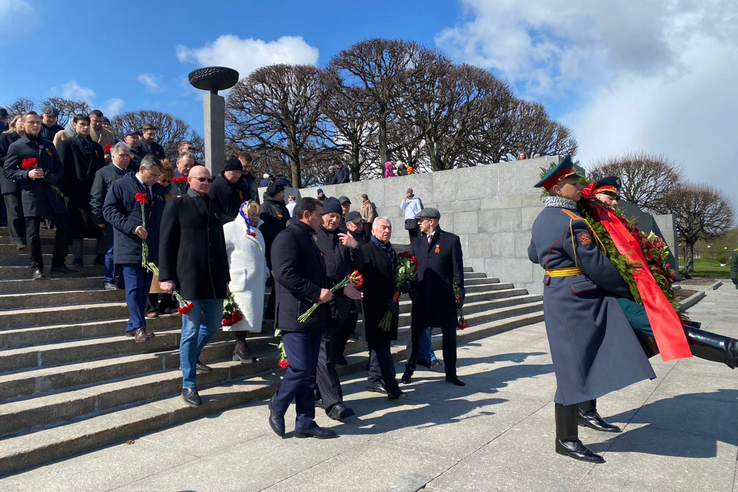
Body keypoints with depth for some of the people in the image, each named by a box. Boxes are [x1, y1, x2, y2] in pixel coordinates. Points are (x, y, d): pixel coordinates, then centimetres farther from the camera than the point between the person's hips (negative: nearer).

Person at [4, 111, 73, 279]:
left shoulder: (48, 145, 17)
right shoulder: (16, 146, 3)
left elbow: (60, 167, 16)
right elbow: (7, 171, 0)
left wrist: (55, 177, -6)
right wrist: (27, 174, -16)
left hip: (53, 192, 4)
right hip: (31, 194, -4)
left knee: (63, 227, 2)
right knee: (33, 233, 0)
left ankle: (58, 264, 14)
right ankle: (37, 268, 10)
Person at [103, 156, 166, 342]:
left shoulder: (158, 190, 17)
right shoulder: (120, 185, 1)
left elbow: (163, 216, 23)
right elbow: (109, 210, -6)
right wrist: (132, 227, -18)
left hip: (151, 248, 6)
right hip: (129, 247, -6)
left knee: (144, 289, 8)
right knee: (134, 287, -9)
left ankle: (133, 326, 17)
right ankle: (139, 327, -7)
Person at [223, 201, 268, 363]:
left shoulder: (257, 231, 23)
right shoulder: (230, 228, -4)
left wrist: (265, 271, 17)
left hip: (257, 282, 8)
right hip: (240, 282, -7)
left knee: (251, 315, 8)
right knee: (242, 314, -11)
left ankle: (240, 347, 17)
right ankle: (240, 346, 1)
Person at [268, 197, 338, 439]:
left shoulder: (309, 240, 22)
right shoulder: (288, 237, -10)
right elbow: (284, 273, -23)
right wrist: (317, 292, -20)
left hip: (313, 317, 10)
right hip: (296, 316, -10)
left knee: (309, 371, 11)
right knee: (301, 368, -8)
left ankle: (305, 422, 19)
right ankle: (277, 408, 17)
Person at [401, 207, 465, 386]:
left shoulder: (451, 240, -1)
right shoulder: (416, 242, 9)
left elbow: (457, 269, -3)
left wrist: (459, 293, -6)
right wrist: (412, 290, -3)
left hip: (445, 296, -2)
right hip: (421, 296, 2)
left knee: (449, 335, 8)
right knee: (415, 333, 6)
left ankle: (451, 373, 22)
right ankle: (409, 370, 21)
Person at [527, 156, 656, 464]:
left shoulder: (543, 219, 11)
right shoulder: (570, 222, -19)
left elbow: (533, 255, 25)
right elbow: (596, 265, -17)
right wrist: (626, 290, -4)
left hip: (562, 296, 10)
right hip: (574, 299, -10)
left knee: (589, 358, 20)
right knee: (574, 366, -3)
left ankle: (586, 412, 36)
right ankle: (566, 440, 7)